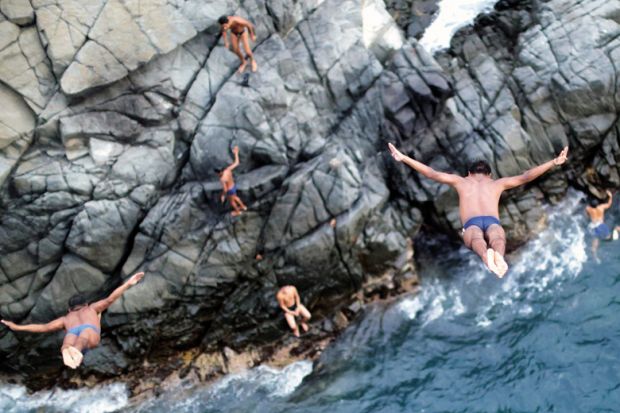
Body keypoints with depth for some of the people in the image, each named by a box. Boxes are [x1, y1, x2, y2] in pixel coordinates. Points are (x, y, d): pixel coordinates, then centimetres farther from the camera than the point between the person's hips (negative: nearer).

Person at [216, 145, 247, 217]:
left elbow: (225, 189, -29)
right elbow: (237, 163, -15)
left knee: (231, 201, 25)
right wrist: (236, 153, -9)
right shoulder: (228, 169, -23)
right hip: (234, 186, 6)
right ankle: (243, 206, 56)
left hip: (230, 190, -6)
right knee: (235, 197, 35)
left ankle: (237, 211, 51)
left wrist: (223, 196, -11)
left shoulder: (222, 179, -38)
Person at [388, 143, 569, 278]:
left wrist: (403, 157, 34)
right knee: (496, 237, -32)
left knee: (477, 239, -33)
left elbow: (431, 173, 30)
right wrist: (554, 162, 38)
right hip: (493, 222, 1)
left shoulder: (461, 181, 34)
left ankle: (486, 254, -71)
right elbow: (526, 177, 32)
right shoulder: (497, 183, 35)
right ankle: (498, 255, -71)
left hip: (471, 224, 0)